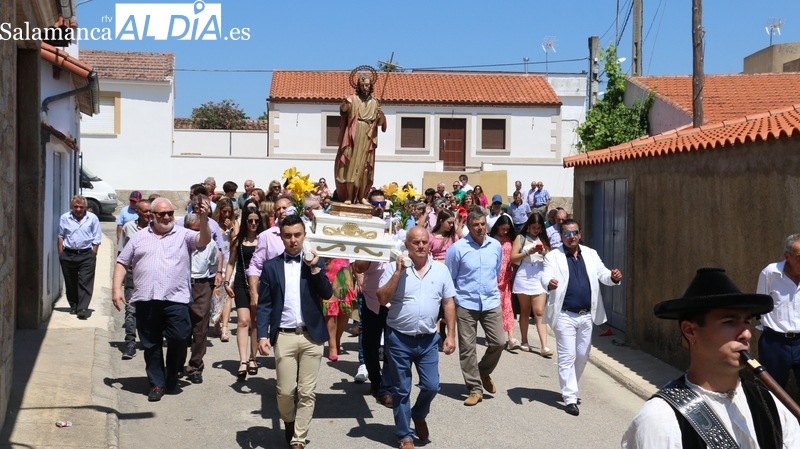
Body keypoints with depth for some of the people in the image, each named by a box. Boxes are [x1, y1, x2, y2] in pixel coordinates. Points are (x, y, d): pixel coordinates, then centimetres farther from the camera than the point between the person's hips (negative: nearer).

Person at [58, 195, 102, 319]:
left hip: (86, 254, -2)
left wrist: (93, 255, -3)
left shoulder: (92, 218, 2)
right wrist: (61, 254, 4)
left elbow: (96, 239, 3)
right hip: (68, 255, 2)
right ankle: (73, 306, 24)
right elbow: (60, 237, 11)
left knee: (85, 283, -10)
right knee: (70, 283, 10)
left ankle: (83, 308, -13)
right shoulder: (64, 218, 6)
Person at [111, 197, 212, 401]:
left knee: (179, 337, -12)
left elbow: (203, 240, -11)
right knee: (151, 345, 7)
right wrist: (117, 289, 4)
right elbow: (122, 263, 15)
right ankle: (156, 384, 20)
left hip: (175, 299, -2)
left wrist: (203, 219, -29)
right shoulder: (139, 237, 14)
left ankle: (172, 369, 18)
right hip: (145, 300, 2)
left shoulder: (184, 235, 7)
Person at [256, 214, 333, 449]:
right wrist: (262, 335, -8)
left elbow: (327, 294, -6)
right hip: (284, 336, 0)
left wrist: (314, 268, -15)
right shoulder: (271, 266, 5)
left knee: (307, 392, 3)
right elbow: (264, 304, 2)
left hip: (311, 336, 0)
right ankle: (288, 422, 33)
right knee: (286, 391, 3)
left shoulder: (316, 263, 6)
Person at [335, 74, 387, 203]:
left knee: (364, 170, 4)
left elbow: (380, 123, 6)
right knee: (351, 167, -6)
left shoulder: (375, 103, 12)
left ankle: (361, 197, 10)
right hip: (353, 139, -3)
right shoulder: (353, 99, 2)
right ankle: (349, 197, -5)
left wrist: (381, 114, -15)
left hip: (367, 140, 3)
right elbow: (343, 109, -19)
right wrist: (345, 104, -41)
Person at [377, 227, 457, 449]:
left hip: (428, 339, 2)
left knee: (431, 386, 5)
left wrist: (451, 334, 1)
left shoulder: (441, 270, 1)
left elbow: (448, 303, 6)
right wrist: (398, 273, -21)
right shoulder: (395, 267, -6)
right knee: (401, 390, 8)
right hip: (399, 339, -2)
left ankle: (419, 416, 36)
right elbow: (382, 299, -14)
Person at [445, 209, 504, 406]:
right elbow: (449, 278, 0)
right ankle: (475, 389, 12)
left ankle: (484, 373, 28)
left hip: (491, 302, 3)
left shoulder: (496, 246, 2)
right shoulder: (457, 248, -9)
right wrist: (451, 302, 3)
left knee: (498, 343, 0)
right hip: (466, 304, -3)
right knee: (467, 348, 1)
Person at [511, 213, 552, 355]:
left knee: (539, 312, -6)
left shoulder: (543, 239, 12)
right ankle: (524, 342, 20)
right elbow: (513, 258, -3)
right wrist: (528, 252, -14)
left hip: (539, 278, 1)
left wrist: (544, 253, -9)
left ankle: (544, 346, -12)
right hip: (524, 277, -1)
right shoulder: (521, 238, 5)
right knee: (525, 311, 8)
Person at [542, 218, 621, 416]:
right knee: (567, 357, -4)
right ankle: (570, 398, 2)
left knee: (583, 356, 15)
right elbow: (545, 277, -19)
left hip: (587, 315, 5)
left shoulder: (591, 254, 8)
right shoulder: (553, 257, -5)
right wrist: (549, 283, -44)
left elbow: (603, 275, 3)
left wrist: (613, 277, -21)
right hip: (565, 315, -5)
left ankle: (570, 389, 34)